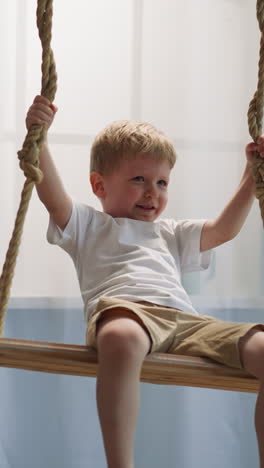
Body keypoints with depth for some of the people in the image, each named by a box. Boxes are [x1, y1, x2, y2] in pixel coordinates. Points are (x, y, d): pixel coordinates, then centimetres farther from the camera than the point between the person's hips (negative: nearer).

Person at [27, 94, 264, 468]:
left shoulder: (171, 234, 44)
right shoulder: (88, 225, 29)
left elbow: (224, 229, 37)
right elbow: (52, 195, 11)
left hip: (185, 319, 5)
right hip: (123, 308, -5)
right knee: (121, 338, -47)